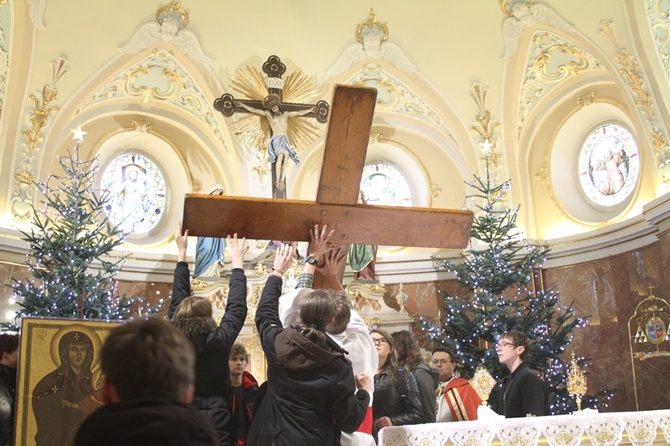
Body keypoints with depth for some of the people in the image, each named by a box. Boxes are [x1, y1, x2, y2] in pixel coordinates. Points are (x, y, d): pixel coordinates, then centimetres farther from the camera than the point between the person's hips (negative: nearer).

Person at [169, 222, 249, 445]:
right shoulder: (218, 343, -13)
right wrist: (237, 262, 9)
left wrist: (182, 253, 16)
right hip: (214, 427, -4)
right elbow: (236, 307, -1)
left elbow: (177, 300, 8)